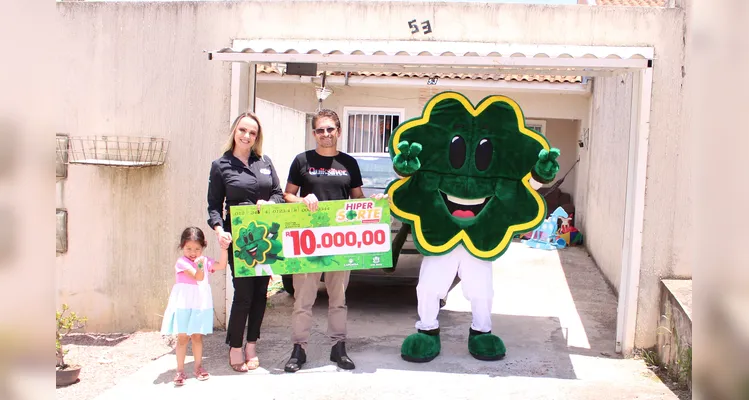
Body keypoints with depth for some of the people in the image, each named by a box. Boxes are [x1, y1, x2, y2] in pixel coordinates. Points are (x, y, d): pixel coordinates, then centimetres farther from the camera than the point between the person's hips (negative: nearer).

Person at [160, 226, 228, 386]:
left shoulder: (205, 261, 7)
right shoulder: (182, 262, -11)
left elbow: (221, 265, -7)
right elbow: (198, 277, -22)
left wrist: (224, 249, -13)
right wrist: (199, 266, -41)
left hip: (201, 304, 4)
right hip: (183, 304, -4)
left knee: (197, 336, 12)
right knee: (182, 337, 0)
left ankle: (198, 367, 23)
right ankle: (180, 370, 7)